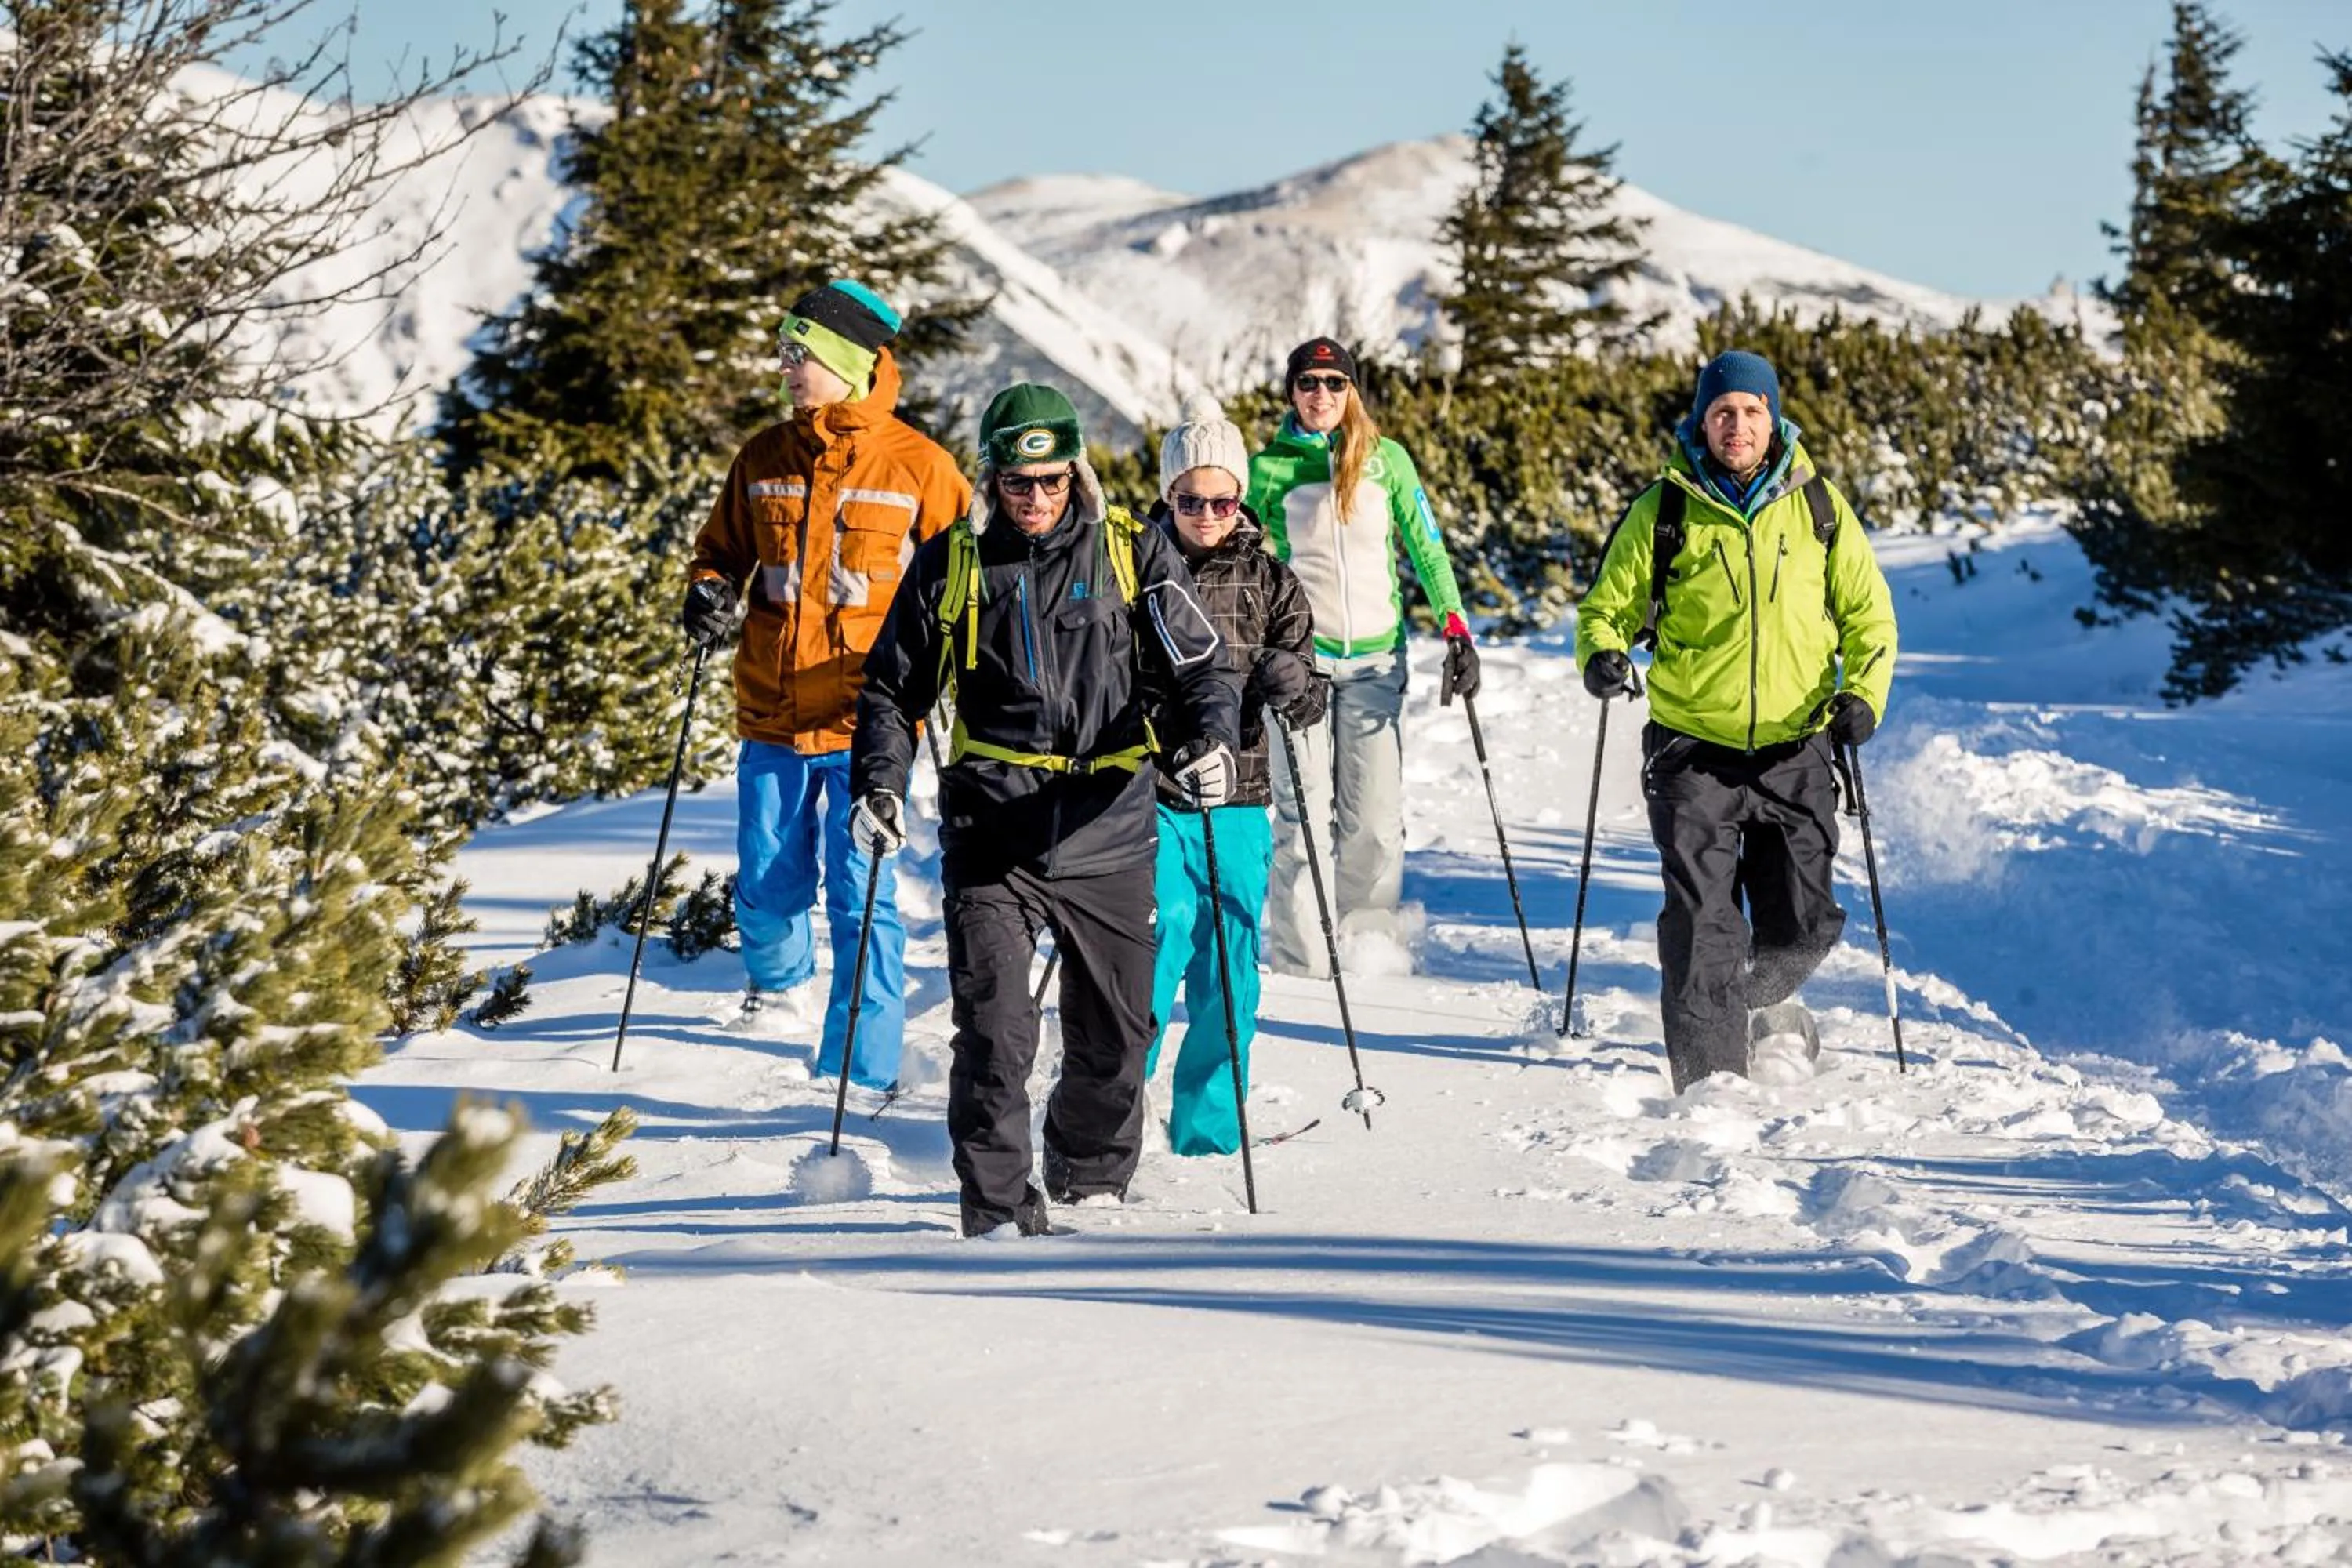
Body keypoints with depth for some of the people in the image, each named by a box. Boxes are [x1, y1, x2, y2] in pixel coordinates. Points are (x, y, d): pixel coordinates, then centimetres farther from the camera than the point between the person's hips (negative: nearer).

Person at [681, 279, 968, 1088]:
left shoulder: (917, 466, -2)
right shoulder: (765, 459, 9)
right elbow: (723, 548, 22)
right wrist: (709, 591, 1)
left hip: (865, 720, -4)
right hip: (772, 717, 4)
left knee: (860, 894, -4)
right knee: (766, 884, 9)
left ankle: (861, 1070, 2)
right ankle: (780, 986, 39)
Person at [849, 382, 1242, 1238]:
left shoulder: (1133, 554, 2)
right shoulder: (949, 565, 5)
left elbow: (1201, 665, 3)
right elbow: (892, 689, 13)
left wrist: (1211, 739, -18)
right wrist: (879, 783, -2)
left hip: (1107, 835, 1)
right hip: (990, 837, -1)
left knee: (1114, 1036, 11)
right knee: (994, 1028, -13)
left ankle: (1092, 1183, 35)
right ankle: (998, 1210, -3)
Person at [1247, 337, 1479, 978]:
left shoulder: (1387, 460, 5)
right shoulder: (1268, 468, 3)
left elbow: (1426, 548, 8)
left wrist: (1456, 629, -1)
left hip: (1376, 656, 1)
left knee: (1376, 817, -1)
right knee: (1305, 814, -5)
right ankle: (1299, 960, 1)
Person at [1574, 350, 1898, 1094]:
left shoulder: (1817, 505, 3)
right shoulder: (1663, 511, -1)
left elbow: (1868, 612, 10)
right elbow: (1609, 605, 7)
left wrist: (1863, 694, -7)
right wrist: (1601, 654, -16)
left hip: (1794, 751, 2)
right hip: (1693, 749, -2)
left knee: (1801, 926, 5)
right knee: (1702, 921, -12)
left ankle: (1756, 1001, 37)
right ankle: (1708, 1075, -4)